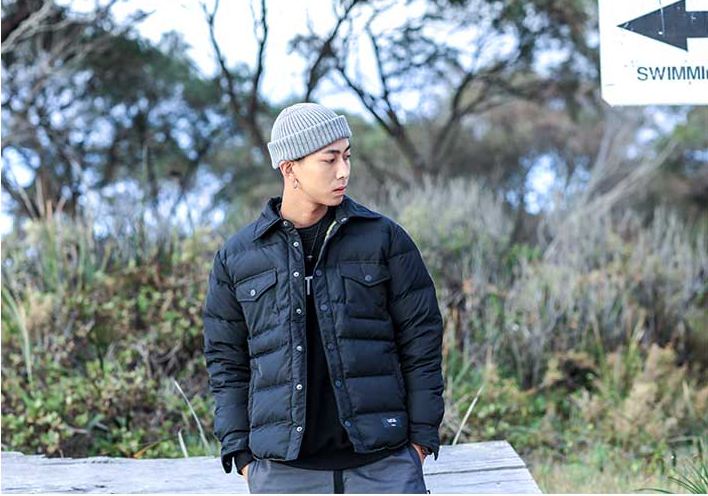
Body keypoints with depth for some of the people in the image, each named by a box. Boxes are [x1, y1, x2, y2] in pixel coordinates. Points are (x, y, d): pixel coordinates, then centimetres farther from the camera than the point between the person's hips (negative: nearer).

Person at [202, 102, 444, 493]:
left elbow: (420, 340, 4)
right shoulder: (236, 257, 5)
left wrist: (421, 437, 0)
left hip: (383, 464, -1)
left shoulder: (383, 238, 2)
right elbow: (226, 361, 10)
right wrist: (241, 454, 3)